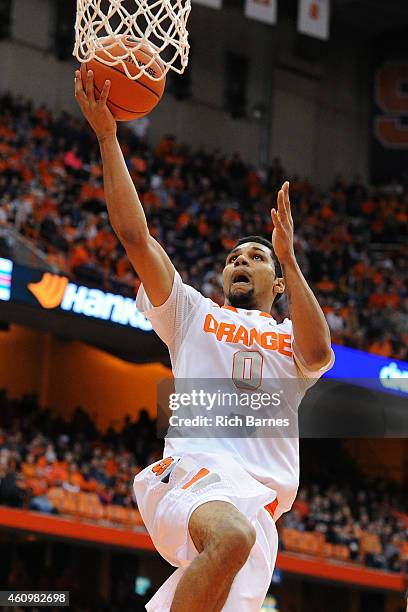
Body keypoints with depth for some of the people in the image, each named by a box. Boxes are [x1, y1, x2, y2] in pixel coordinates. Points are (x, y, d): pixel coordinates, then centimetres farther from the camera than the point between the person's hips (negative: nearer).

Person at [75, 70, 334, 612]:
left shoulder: (291, 338, 26)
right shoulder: (194, 314, 23)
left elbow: (318, 353, -1)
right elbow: (135, 236, 12)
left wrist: (289, 258, -3)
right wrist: (107, 135, 6)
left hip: (262, 496, 3)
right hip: (195, 469, -3)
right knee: (231, 535, -38)